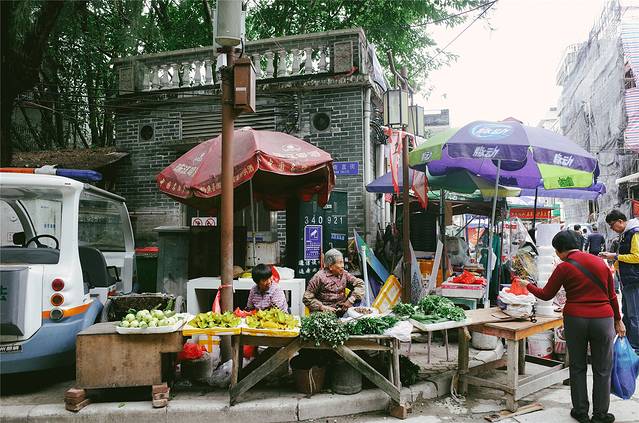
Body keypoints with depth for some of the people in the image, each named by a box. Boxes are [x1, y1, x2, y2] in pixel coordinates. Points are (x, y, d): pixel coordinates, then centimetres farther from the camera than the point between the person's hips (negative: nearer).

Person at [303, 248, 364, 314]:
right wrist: (323, 307, -14)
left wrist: (351, 300, -3)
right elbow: (307, 299, -4)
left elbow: (360, 283, 11)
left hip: (342, 310, 7)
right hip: (325, 313, -7)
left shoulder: (344, 274, 10)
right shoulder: (319, 277, -5)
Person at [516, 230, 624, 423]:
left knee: (577, 367, 13)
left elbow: (546, 295, 2)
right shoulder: (600, 262, 4)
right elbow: (611, 295, 9)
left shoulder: (564, 268, -6)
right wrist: (618, 320, 19)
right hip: (603, 320, 2)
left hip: (575, 320, -2)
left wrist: (527, 285, 18)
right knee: (602, 370, 11)